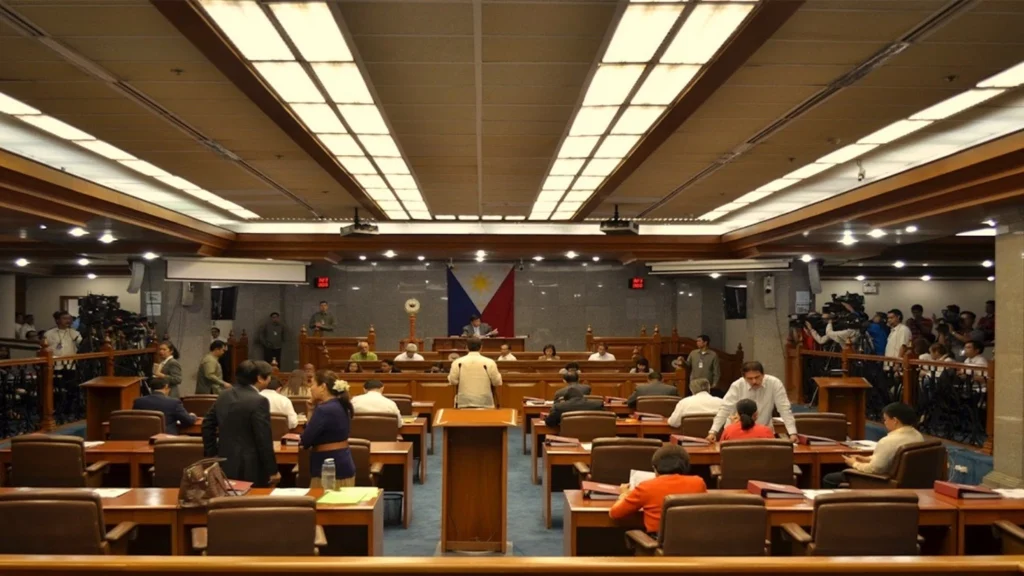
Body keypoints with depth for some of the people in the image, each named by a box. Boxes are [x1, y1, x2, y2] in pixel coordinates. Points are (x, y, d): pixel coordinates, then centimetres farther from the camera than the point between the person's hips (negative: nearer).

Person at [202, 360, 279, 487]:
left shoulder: (224, 395, 7)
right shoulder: (259, 401, -18)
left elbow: (207, 424, 16)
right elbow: (264, 440, -18)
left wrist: (211, 454, 23)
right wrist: (272, 470, -10)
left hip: (225, 464, 8)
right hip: (250, 468, -8)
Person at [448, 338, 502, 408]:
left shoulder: (458, 362, -2)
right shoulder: (489, 362, -7)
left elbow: (453, 381, 0)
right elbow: (497, 382, -2)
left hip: (463, 403, 1)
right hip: (484, 403, -1)